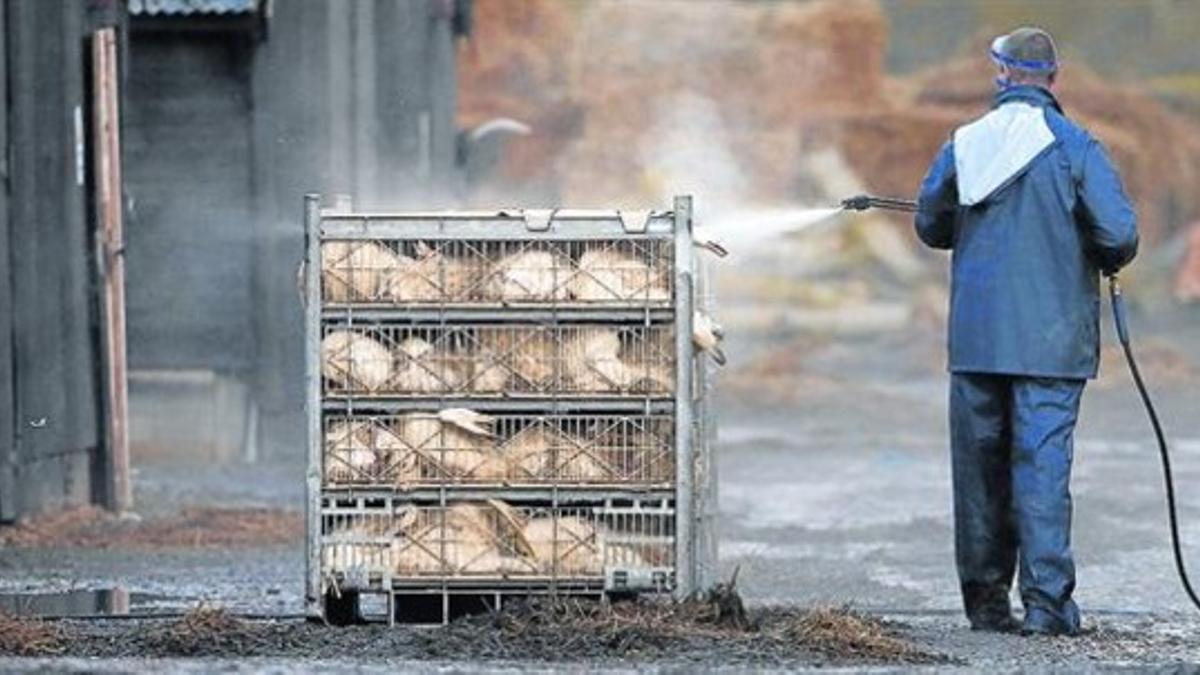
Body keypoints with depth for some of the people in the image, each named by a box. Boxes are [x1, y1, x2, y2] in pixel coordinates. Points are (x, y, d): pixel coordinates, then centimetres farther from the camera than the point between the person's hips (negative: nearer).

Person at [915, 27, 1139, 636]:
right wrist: (1110, 261, 11)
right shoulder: (1073, 146, -7)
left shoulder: (963, 145, 4)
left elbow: (930, 227, 13)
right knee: (1043, 462, -4)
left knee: (979, 464, 10)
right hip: (1050, 336, -3)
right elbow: (1118, 232, -11)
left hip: (975, 335, 3)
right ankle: (1046, 599, -11)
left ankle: (985, 599, 14)